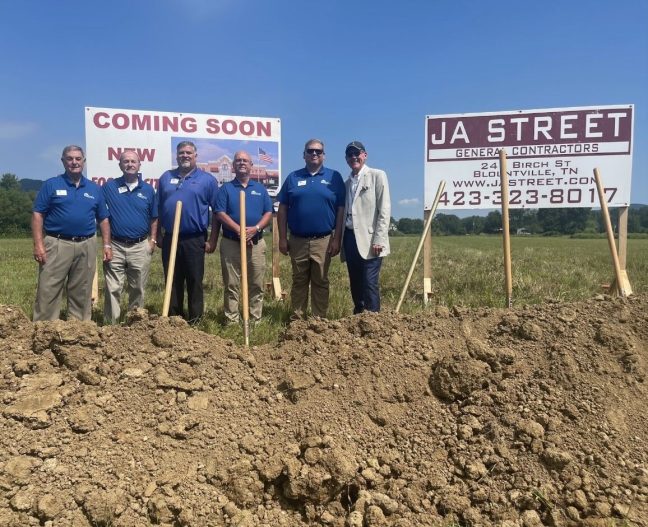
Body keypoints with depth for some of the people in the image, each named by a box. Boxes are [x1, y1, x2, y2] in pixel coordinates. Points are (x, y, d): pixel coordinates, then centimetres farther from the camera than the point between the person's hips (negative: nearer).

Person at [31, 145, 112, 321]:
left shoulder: (95, 189, 12)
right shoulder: (51, 185, 2)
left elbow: (103, 219, 13)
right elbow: (38, 215, -2)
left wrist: (107, 244, 4)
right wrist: (38, 244, -11)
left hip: (86, 246, 3)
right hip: (57, 245, -3)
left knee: (82, 295, 10)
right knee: (48, 293, -3)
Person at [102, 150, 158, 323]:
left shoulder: (148, 189, 6)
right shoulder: (109, 187, 1)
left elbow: (154, 218, 12)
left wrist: (152, 240, 3)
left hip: (141, 247, 2)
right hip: (115, 246, -1)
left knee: (138, 289, 11)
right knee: (112, 289, -1)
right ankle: (111, 325, 8)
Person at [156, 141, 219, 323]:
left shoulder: (207, 179, 0)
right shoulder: (166, 177, 10)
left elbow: (217, 211, -2)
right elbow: (158, 209, 13)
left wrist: (212, 240, -6)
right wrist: (159, 235, 7)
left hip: (195, 240, -3)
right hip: (170, 239, 3)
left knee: (194, 281, 4)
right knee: (172, 281, 11)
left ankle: (195, 320, 14)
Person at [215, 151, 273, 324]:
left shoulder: (260, 188, 13)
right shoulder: (225, 188, 7)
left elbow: (268, 213, 6)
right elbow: (220, 213, -4)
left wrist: (256, 228, -13)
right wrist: (239, 230, -17)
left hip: (256, 243, 2)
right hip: (231, 243, -2)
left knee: (256, 285, 5)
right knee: (231, 285, 1)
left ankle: (256, 320, 13)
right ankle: (231, 321, 7)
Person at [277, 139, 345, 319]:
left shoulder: (334, 177, 3)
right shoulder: (293, 177, 7)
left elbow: (341, 210, -1)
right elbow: (282, 209, 6)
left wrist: (337, 239, -7)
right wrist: (282, 238, 0)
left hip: (323, 241, -1)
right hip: (297, 240, 2)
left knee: (320, 282, 7)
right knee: (299, 282, 10)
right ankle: (297, 319, 19)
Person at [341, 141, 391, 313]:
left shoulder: (377, 176, 0)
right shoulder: (347, 182, 17)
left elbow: (384, 210, -8)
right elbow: (345, 213, 16)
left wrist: (379, 240, -15)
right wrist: (340, 241, 9)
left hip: (368, 240, -6)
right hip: (350, 238, 6)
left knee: (369, 284, -9)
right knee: (355, 285, 11)